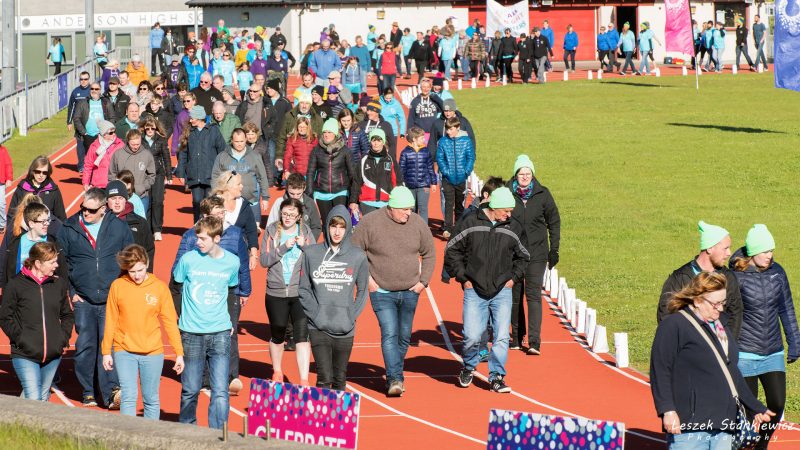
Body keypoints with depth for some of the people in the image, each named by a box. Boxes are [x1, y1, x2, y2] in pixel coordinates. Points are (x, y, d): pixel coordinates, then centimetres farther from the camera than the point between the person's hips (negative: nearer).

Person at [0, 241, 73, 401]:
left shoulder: (60, 284, 7)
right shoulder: (16, 285, -5)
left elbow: (67, 315, 19)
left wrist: (64, 339, 5)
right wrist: (20, 339, -10)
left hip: (53, 355, 4)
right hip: (24, 355, -4)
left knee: (43, 398, 13)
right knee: (33, 399, -14)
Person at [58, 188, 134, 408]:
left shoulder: (119, 228, 3)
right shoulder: (69, 229, 2)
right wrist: (70, 292, 3)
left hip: (112, 300, -1)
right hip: (83, 301, 1)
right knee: (85, 346, 4)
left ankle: (112, 393, -8)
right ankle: (88, 392, 15)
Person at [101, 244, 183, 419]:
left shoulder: (159, 287, -2)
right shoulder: (118, 286, -2)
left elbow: (170, 322, 1)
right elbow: (110, 321, 4)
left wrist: (179, 353, 0)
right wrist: (106, 352, 5)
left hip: (153, 352, 1)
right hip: (124, 352, -1)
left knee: (151, 399, 8)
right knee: (129, 396, -9)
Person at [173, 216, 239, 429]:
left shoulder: (232, 262, 1)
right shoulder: (188, 259, -4)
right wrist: (176, 321, 3)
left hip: (220, 334, 1)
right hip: (191, 334, -1)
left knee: (220, 391, -7)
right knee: (190, 390, 7)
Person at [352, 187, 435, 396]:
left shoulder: (417, 223, 0)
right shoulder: (371, 222, -10)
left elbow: (429, 254, 13)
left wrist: (423, 281, 5)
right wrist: (365, 279, -6)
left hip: (410, 292, 4)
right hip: (382, 292, -4)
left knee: (404, 336, 10)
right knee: (389, 334, -15)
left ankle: (395, 376, 26)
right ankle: (394, 379, -18)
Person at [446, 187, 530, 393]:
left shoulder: (513, 228, 4)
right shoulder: (470, 223, -4)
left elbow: (523, 256, 21)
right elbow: (452, 250, 6)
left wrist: (514, 277, 9)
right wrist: (462, 277, 1)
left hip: (502, 292, 2)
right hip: (474, 291, -2)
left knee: (501, 337, -5)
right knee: (472, 337, -6)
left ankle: (497, 377, 6)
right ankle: (468, 368, 21)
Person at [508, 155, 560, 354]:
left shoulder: (542, 194, 0)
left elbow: (554, 222, 7)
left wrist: (554, 249, 3)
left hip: (537, 253, -1)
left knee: (533, 294, -10)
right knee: (514, 296, 10)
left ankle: (534, 341, -15)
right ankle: (517, 337, 24)